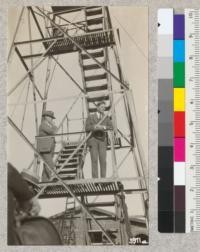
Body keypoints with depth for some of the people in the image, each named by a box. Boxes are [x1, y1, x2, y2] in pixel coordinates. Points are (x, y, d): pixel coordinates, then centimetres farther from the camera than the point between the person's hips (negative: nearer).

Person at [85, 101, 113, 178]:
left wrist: (103, 127, -21)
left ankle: (103, 178, -2)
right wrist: (95, 127, -24)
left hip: (102, 140, 2)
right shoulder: (90, 117, 3)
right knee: (94, 160, -8)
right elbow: (87, 128, -9)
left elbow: (111, 127, -3)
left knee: (103, 160, -5)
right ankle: (95, 178, -8)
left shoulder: (106, 118, 11)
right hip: (93, 139, -2)